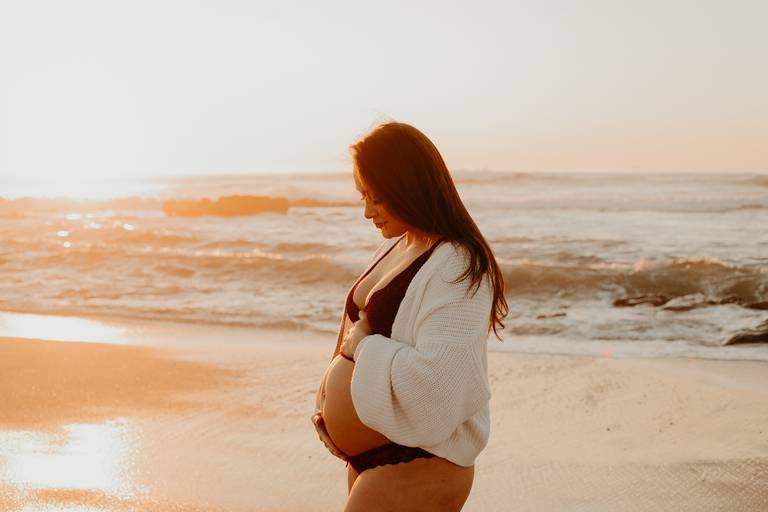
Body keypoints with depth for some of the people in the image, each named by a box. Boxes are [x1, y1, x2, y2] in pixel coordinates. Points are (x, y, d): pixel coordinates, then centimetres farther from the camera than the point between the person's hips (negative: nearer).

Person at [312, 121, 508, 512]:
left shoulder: (456, 269, -20)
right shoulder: (394, 248, 8)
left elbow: (434, 386, -30)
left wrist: (364, 346, -17)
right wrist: (329, 402, 6)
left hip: (414, 468, -9)